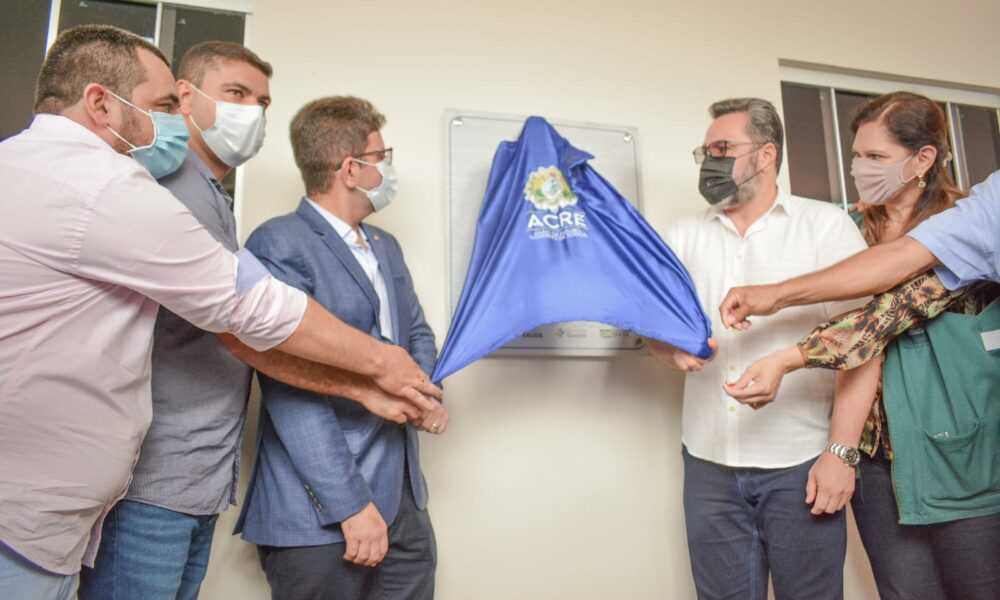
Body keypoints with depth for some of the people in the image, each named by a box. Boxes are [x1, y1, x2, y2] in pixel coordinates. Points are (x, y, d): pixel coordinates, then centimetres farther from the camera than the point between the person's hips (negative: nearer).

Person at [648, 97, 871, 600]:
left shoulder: (827, 225, 0)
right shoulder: (682, 237, 11)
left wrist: (841, 450, -12)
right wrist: (672, 345, -12)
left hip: (801, 463, -3)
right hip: (709, 464, 3)